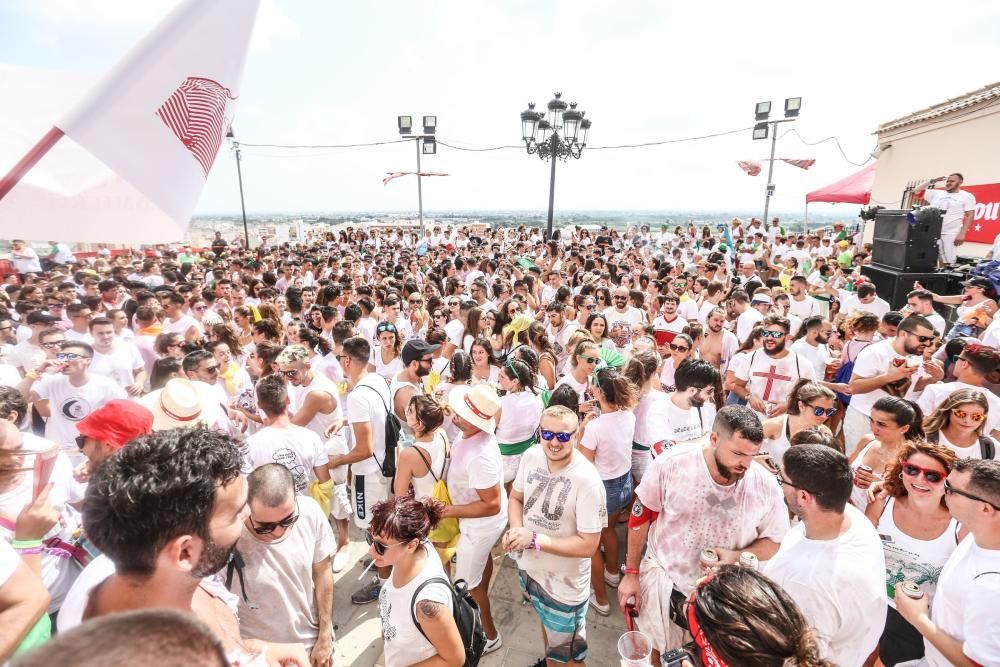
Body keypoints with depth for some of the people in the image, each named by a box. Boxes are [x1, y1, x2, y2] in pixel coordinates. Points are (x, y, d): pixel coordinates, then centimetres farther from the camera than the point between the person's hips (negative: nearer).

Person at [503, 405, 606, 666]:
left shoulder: (587, 480, -30)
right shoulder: (531, 456, -14)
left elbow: (588, 545, -25)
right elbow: (516, 498, 1)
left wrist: (535, 539, -29)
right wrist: (516, 530, -18)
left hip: (565, 584, -6)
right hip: (529, 567, 6)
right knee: (546, 622, 35)